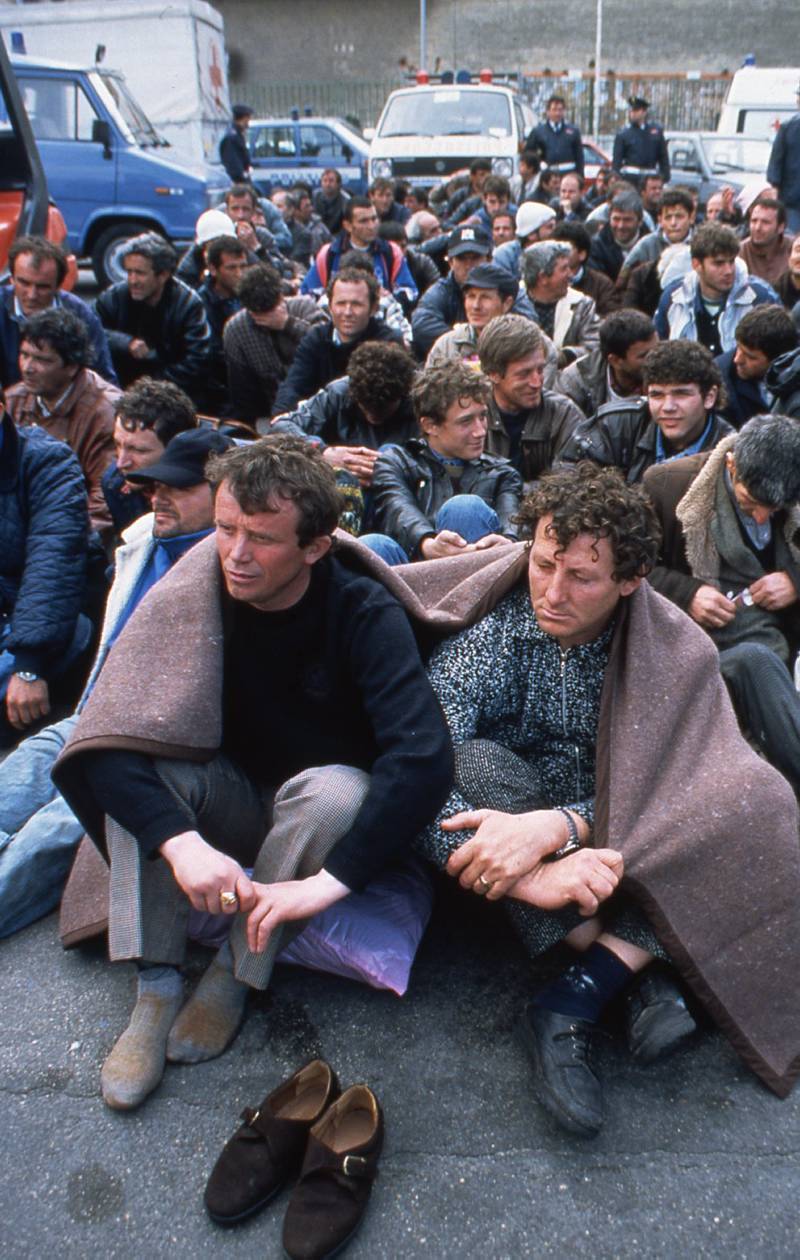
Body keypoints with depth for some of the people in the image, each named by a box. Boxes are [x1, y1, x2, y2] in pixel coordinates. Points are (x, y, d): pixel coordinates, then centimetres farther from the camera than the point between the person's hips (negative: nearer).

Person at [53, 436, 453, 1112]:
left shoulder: (365, 615, -24)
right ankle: (155, 987, -20)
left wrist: (327, 881, -42)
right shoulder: (193, 596, -17)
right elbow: (109, 739, -25)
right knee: (137, 758, -24)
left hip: (325, 819, -2)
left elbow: (425, 758, -36)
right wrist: (182, 842, -41)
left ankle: (235, 974, -15)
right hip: (231, 799, 3)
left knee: (337, 789, -34)